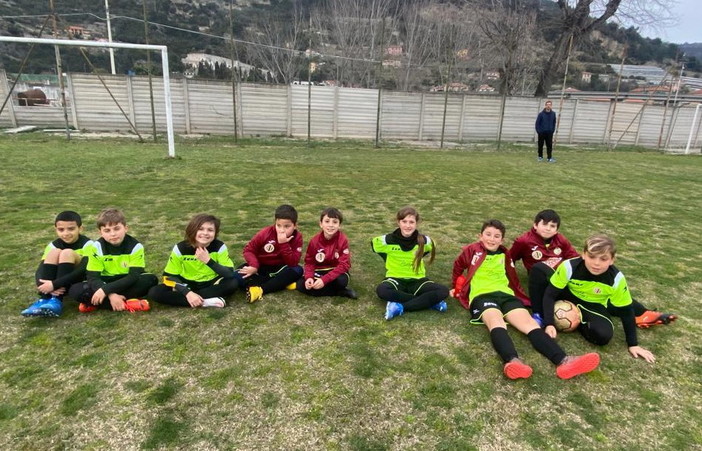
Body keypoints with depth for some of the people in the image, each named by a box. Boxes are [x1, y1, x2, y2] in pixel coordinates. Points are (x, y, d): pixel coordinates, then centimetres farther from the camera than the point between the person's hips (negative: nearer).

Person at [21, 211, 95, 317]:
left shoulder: (87, 244, -15)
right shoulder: (53, 245, -3)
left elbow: (83, 270, -28)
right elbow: (40, 270, -12)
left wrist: (54, 284, -34)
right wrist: (47, 286, -34)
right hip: (61, 283, 4)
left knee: (67, 253, -27)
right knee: (54, 253, -20)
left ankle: (56, 301, -29)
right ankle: (44, 299, -24)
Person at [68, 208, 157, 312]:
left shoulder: (135, 246, -15)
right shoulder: (97, 247, -11)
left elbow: (134, 276, -23)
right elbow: (93, 277, -16)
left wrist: (105, 290, -32)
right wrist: (111, 295, -32)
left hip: (127, 283, -1)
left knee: (151, 279, -31)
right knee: (75, 291, -24)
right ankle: (126, 304, -27)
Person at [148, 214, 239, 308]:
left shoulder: (219, 247, -17)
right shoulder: (180, 248, -14)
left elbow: (230, 274, -24)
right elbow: (169, 276, -13)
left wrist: (209, 261, -35)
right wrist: (188, 293, -28)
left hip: (211, 285, -2)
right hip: (187, 286, 2)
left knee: (233, 283, -31)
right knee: (153, 293, -22)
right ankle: (206, 302, -27)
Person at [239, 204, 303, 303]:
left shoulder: (297, 237, -16)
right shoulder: (265, 233, -16)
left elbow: (293, 263, -23)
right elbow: (248, 249, -8)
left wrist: (283, 244, -33)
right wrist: (254, 265, -27)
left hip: (279, 269, 0)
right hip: (261, 267, 0)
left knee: (297, 270, -29)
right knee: (240, 275, -26)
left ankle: (260, 289, -31)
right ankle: (283, 283, -26)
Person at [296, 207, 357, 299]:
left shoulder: (343, 240, -19)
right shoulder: (314, 241, -11)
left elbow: (344, 264, -22)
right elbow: (309, 262, -3)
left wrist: (324, 280, -32)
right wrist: (309, 277, -25)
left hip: (337, 271, -4)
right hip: (319, 271, 4)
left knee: (341, 280, -38)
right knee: (301, 285, -21)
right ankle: (341, 292, -15)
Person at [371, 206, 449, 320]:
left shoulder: (424, 241, -8)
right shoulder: (387, 240, -13)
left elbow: (431, 247, 15)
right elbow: (373, 243, 8)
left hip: (417, 280, 1)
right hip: (395, 279, -1)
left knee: (443, 291, -26)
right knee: (381, 290, -37)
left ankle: (400, 307, -25)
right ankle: (430, 301, -25)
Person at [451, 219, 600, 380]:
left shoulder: (504, 255, 22)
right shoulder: (471, 251, 11)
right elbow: (458, 267, 25)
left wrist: (517, 293, 18)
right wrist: (457, 288, 31)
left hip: (505, 294, 4)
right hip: (482, 295, -4)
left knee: (529, 322, -23)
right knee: (497, 321, -37)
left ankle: (563, 361, -44)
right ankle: (512, 361, -64)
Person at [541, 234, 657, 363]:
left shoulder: (617, 279, -25)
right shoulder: (569, 267, -29)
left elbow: (626, 311, -12)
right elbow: (550, 294, -23)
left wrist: (633, 344, -9)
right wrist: (548, 323, -31)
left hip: (594, 306, 0)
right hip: (569, 297, 0)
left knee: (603, 336, -31)